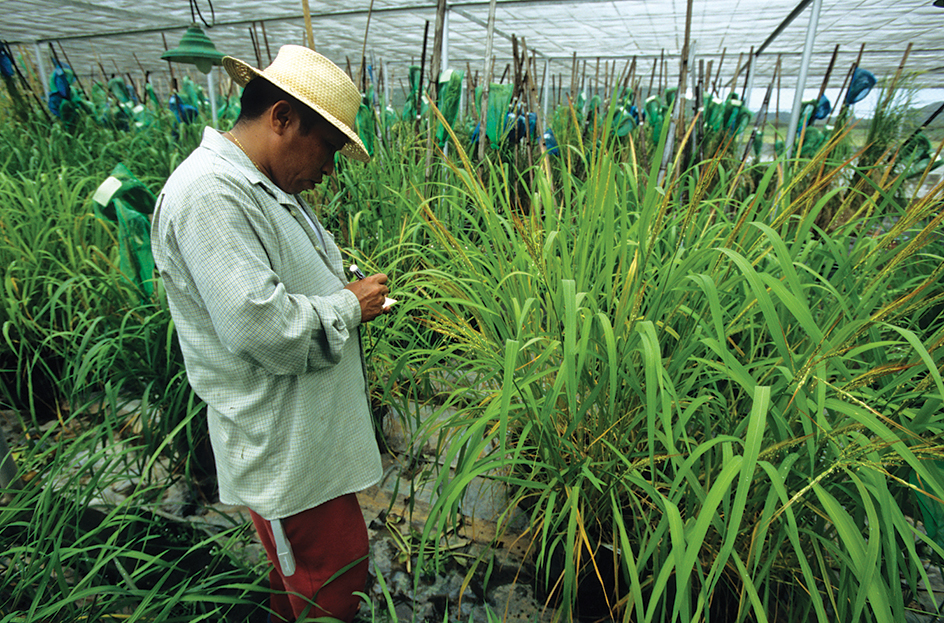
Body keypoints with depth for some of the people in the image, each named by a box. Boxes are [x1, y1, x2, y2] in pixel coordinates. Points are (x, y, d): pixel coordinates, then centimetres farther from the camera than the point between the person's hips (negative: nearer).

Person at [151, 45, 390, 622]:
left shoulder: (267, 186, 11)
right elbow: (262, 327, -30)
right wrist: (349, 306, -15)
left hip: (311, 427, 10)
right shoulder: (208, 194, -22)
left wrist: (350, 288, 6)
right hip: (288, 452, -10)